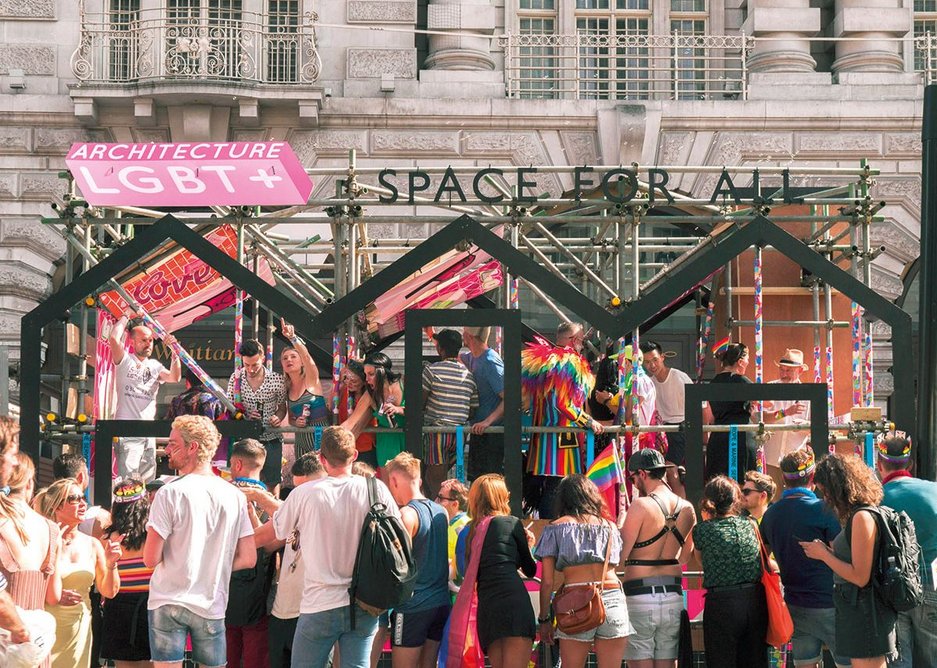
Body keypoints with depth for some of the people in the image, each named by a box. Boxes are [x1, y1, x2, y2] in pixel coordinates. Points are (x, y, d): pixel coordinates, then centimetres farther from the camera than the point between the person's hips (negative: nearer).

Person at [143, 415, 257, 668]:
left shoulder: (170, 493, -10)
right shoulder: (235, 496, 4)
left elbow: (151, 559, -11)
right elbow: (248, 559, 4)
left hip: (168, 601, -4)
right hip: (212, 605, 4)